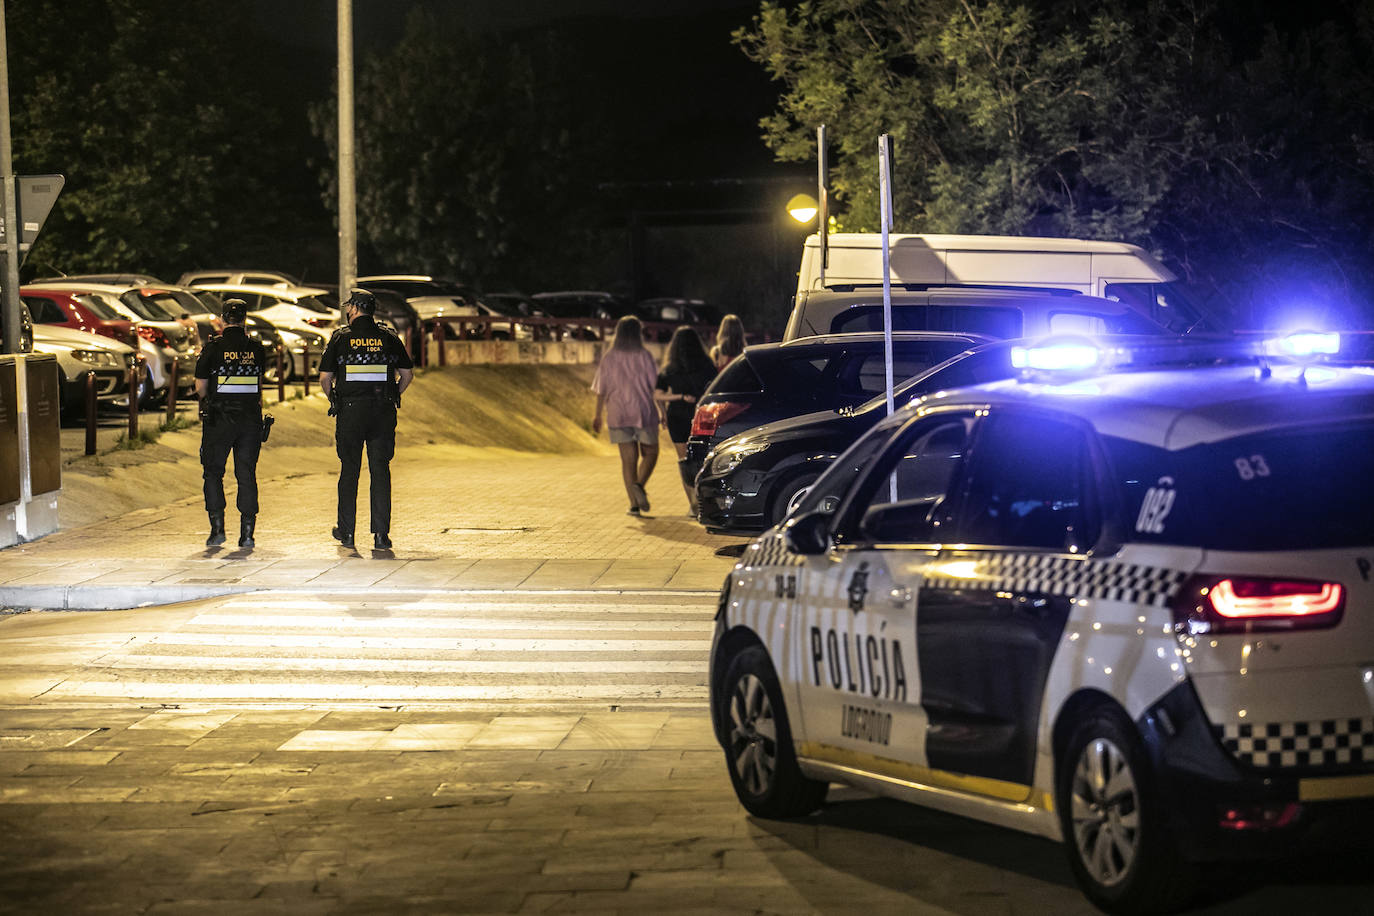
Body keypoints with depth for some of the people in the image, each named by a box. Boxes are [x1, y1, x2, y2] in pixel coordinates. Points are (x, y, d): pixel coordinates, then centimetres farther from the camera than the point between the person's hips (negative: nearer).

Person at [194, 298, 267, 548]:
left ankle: (217, 527, 0)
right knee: (247, 475, 6)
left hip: (219, 417, -2)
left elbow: (200, 387, -1)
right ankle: (247, 532, 2)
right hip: (250, 418, 2)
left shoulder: (213, 348, -7)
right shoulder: (257, 349, 1)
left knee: (213, 472, 9)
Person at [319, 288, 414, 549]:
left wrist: (333, 400, 14)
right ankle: (381, 534, -3)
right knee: (380, 471, 2)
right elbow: (407, 374, 6)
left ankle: (346, 532, 15)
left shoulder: (340, 338, 0)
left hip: (350, 410, -1)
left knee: (349, 471, 10)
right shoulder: (389, 338, 5)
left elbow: (325, 378, -2)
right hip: (383, 412, 1)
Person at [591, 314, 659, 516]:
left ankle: (634, 503, 1)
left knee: (628, 459, 6)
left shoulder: (609, 358, 2)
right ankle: (639, 484, -13)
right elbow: (656, 386, -6)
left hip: (618, 414, 2)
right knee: (650, 453, 13)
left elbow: (601, 390, 4)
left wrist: (597, 415, 11)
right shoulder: (643, 356, -5)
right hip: (643, 412, -2)